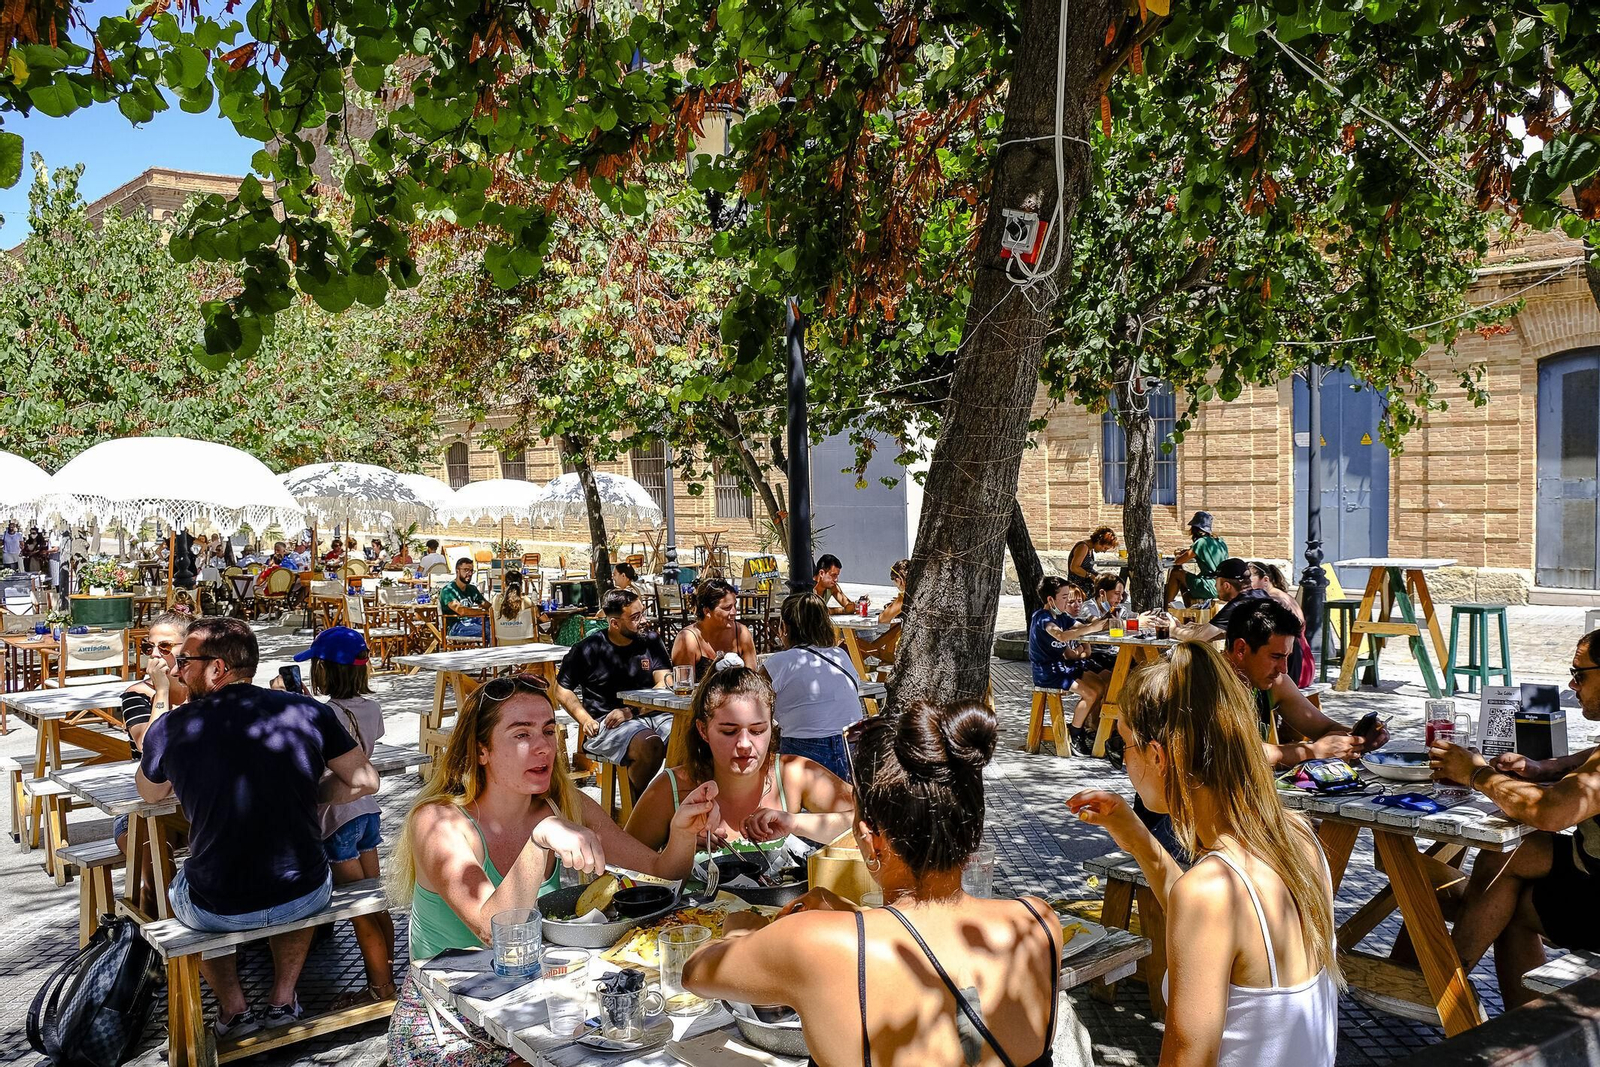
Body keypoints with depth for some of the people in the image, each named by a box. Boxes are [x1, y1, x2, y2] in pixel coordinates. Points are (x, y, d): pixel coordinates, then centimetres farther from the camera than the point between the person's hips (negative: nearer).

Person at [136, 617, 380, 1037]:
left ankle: (233, 1009, 31)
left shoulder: (170, 727, -9)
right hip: (306, 899, 1)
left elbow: (149, 793, 13)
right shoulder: (309, 711, -8)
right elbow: (365, 782, 1)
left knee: (177, 888, 35)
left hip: (218, 912, -1)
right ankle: (283, 999, 33)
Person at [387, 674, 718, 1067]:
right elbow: (493, 931, -30)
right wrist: (541, 838, -43)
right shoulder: (437, 822, -17)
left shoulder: (566, 807, -3)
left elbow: (659, 873, -1)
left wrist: (683, 830, -22)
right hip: (448, 1028, -5)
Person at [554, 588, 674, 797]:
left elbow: (666, 686, 3)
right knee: (649, 744, -35)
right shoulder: (588, 650, 3)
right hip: (607, 723, -4)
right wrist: (585, 720, -5)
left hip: (651, 715, 4)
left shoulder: (651, 643, 12)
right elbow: (562, 690, 11)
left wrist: (631, 711, -12)